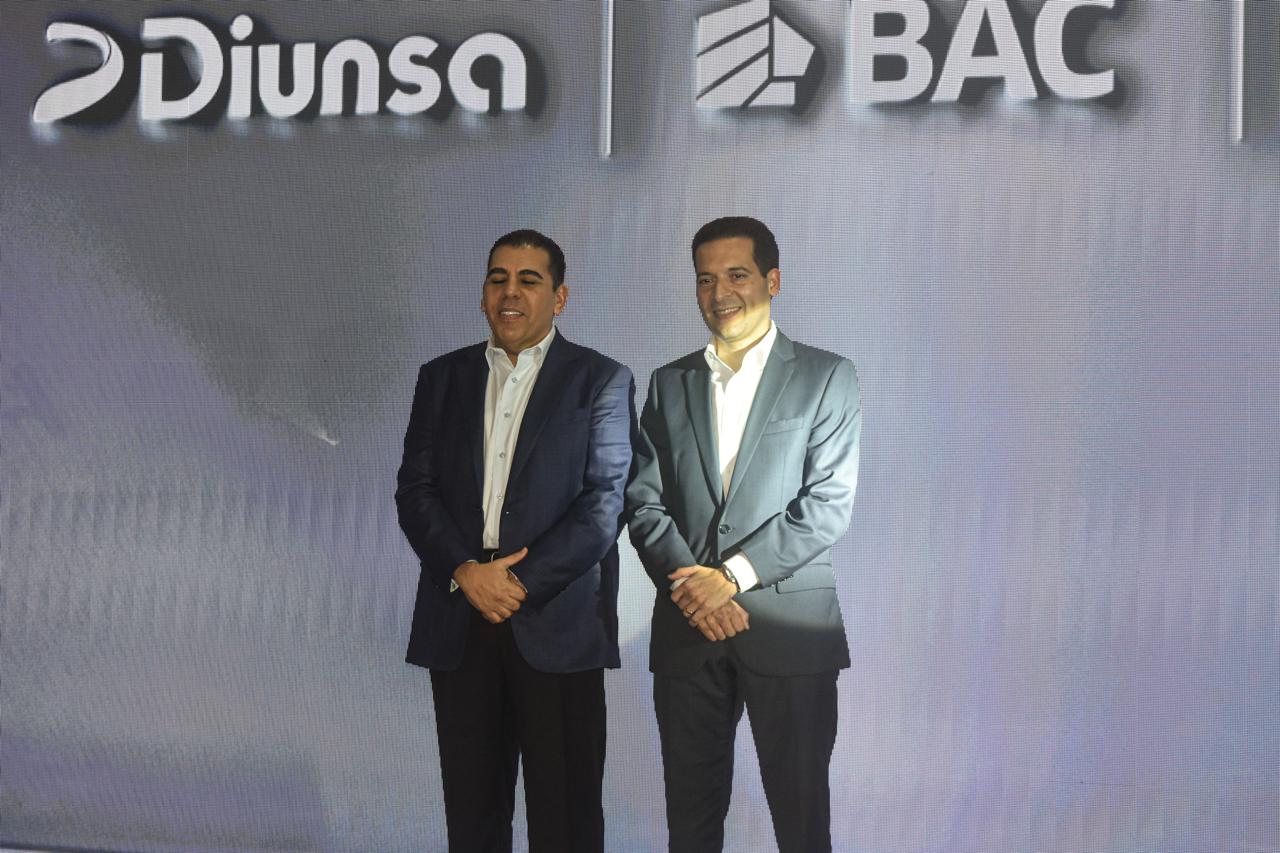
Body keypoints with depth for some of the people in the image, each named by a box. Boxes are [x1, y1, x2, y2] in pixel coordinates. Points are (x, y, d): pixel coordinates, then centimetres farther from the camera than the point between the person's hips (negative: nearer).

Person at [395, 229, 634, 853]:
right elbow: (414, 489, 6)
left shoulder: (601, 381, 3)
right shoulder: (442, 378, 13)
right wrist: (466, 571, -10)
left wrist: (521, 583, -13)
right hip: (458, 620, 3)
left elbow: (604, 501, -5)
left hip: (557, 623, -3)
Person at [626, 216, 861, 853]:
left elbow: (829, 503, -5)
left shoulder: (825, 376, 4)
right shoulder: (669, 384, 15)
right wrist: (689, 583, -9)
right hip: (687, 627, 3)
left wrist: (733, 574, -13)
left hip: (790, 627, -3)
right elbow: (642, 499, 7)